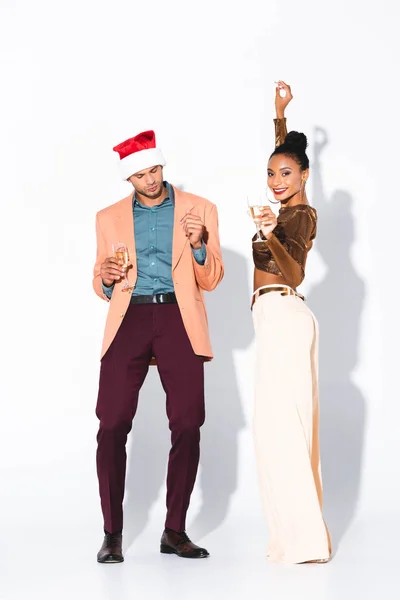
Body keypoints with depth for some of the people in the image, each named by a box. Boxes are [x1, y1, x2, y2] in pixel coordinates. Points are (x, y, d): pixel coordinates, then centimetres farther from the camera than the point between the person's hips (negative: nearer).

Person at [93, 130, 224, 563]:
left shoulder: (200, 210, 10)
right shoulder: (110, 218, 16)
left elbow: (211, 281, 9)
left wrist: (198, 245, -10)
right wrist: (106, 279, -4)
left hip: (178, 320, -1)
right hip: (129, 319, 1)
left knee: (187, 425, -5)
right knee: (112, 426, -9)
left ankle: (175, 531, 6)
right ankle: (112, 532, -1)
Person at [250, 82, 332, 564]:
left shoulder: (301, 216, -10)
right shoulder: (291, 209, 15)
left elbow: (293, 270, -28)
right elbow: (285, 153, 34)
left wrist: (270, 236, -44)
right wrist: (279, 113, 39)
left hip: (282, 318, -10)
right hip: (283, 320, 10)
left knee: (279, 425, -12)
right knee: (291, 425, 8)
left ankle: (304, 540, -13)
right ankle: (301, 534, 11)